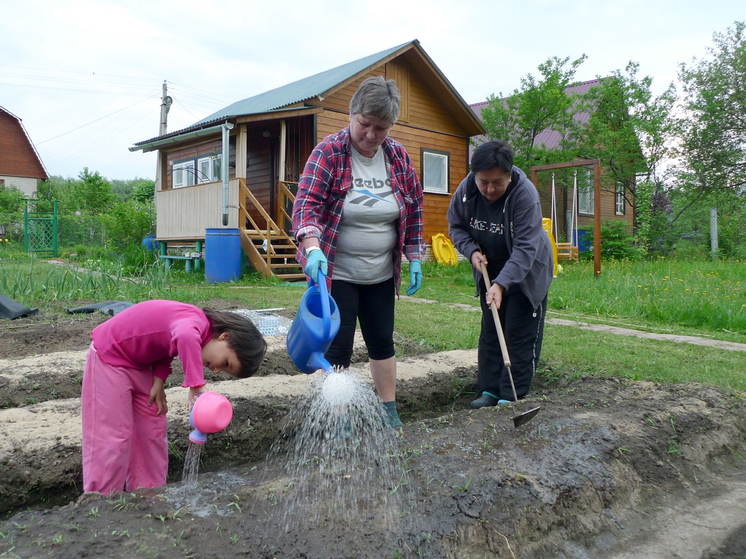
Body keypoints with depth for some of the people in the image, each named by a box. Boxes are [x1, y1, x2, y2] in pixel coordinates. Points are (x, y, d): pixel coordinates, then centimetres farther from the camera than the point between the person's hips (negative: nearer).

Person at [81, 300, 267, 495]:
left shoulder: (196, 324, -5)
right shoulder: (196, 321, -33)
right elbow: (185, 336, -56)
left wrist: (159, 381, -7)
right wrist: (196, 385, -54)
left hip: (138, 364, 9)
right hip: (109, 357, -9)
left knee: (153, 431, 10)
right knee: (112, 439, -7)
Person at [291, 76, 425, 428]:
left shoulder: (398, 156, 1)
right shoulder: (329, 152, -12)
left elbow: (414, 208, 10)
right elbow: (306, 204, -20)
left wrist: (415, 257, 6)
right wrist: (312, 248, -37)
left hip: (381, 274, 4)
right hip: (336, 273, -4)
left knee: (382, 341, 12)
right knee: (338, 347, -1)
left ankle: (388, 410, 28)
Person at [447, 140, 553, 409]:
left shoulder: (525, 193, -30)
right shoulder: (466, 189, -15)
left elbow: (525, 249, -32)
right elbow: (456, 225, 3)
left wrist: (501, 284, -42)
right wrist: (471, 250, -15)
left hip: (526, 271, -5)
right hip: (489, 269, 5)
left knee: (520, 335, -3)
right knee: (489, 330, 11)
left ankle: (512, 398, 5)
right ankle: (490, 390, 22)